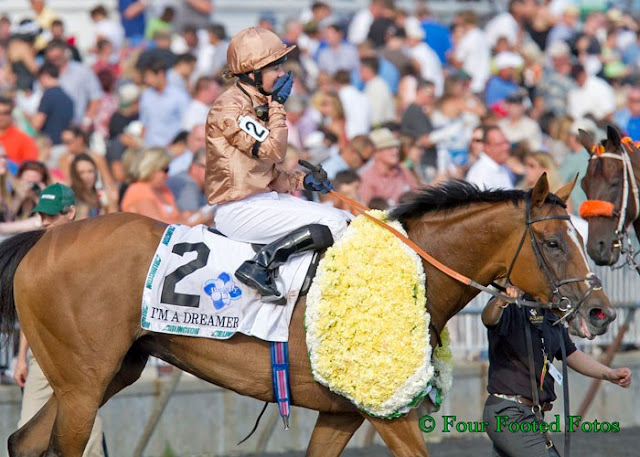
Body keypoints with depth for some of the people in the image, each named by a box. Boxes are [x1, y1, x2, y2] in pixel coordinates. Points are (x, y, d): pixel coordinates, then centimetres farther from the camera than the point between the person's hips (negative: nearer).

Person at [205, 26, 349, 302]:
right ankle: (260, 266, -23)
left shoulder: (256, 105, 17)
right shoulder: (230, 108, -14)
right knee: (334, 223, -20)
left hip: (263, 197, 10)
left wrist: (302, 181, 4)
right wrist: (278, 106, -11)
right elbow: (271, 151, -21)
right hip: (240, 210, -10)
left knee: (341, 219, 4)